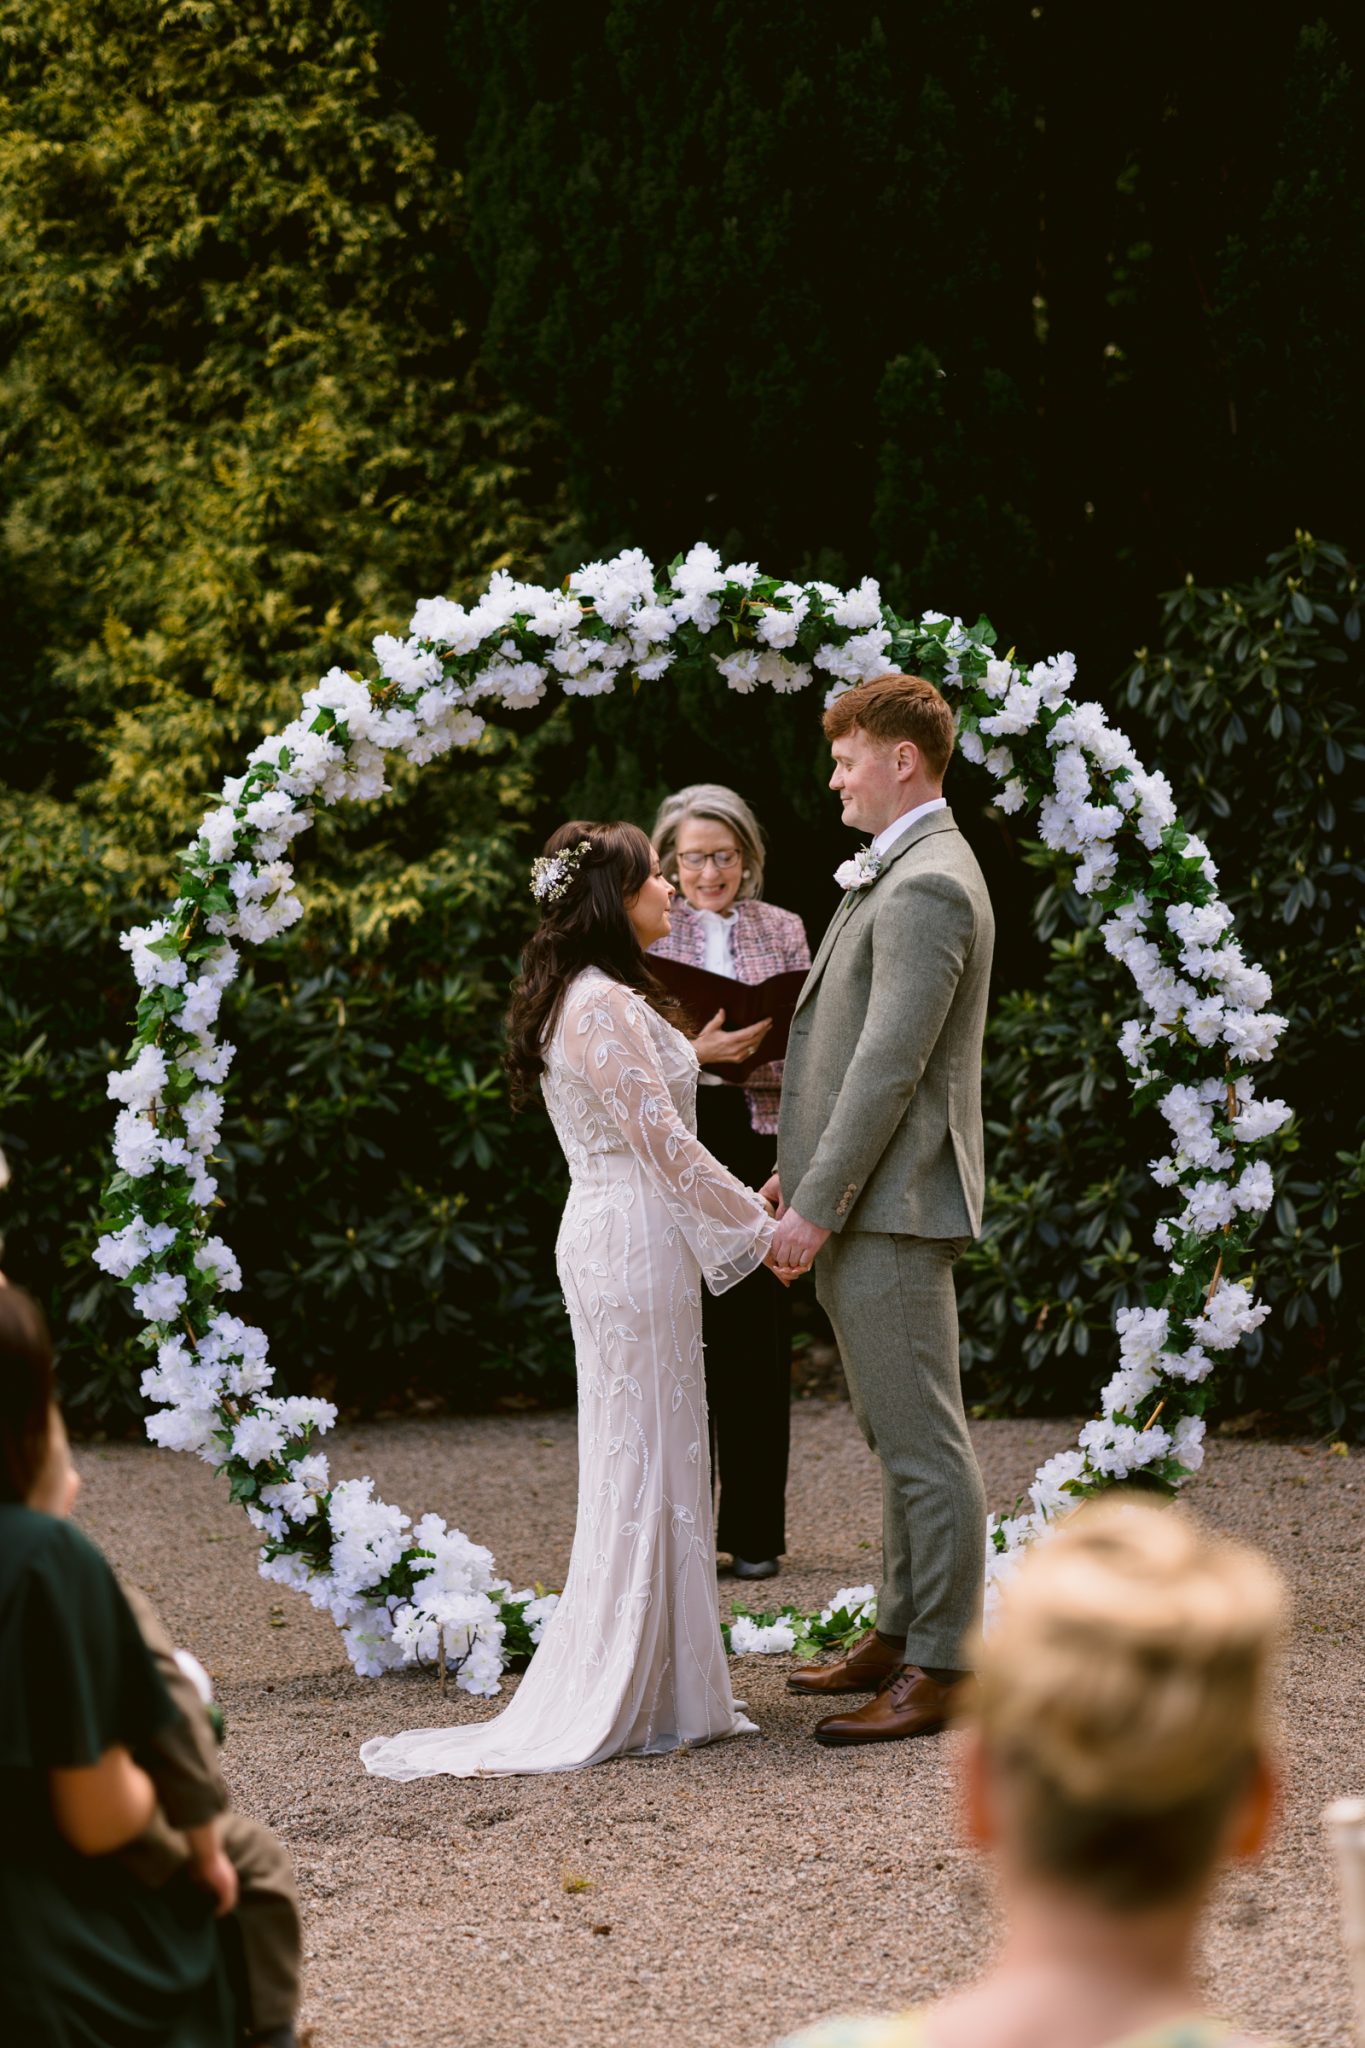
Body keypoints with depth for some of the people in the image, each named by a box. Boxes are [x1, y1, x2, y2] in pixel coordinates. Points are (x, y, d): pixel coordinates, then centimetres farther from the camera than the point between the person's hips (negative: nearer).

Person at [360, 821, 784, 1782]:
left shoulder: (587, 1000, 15)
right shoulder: (606, 1007, -17)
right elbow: (667, 1146, -18)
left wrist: (742, 1210, 16)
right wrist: (763, 1229, -9)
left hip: (609, 1236, 10)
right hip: (637, 1243, -10)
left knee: (648, 1464, 13)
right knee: (646, 1461, -4)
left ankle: (651, 1688, 18)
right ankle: (624, 1702, 0)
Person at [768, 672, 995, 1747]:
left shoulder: (926, 888, -17)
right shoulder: (897, 875, 18)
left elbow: (890, 1066, -21)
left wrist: (817, 1208, -20)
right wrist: (803, 1167, 20)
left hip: (891, 1209, -11)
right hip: (864, 1199, 11)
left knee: (923, 1441, -6)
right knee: (903, 1435, 16)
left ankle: (942, 1668, -3)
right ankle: (902, 1635, 25)